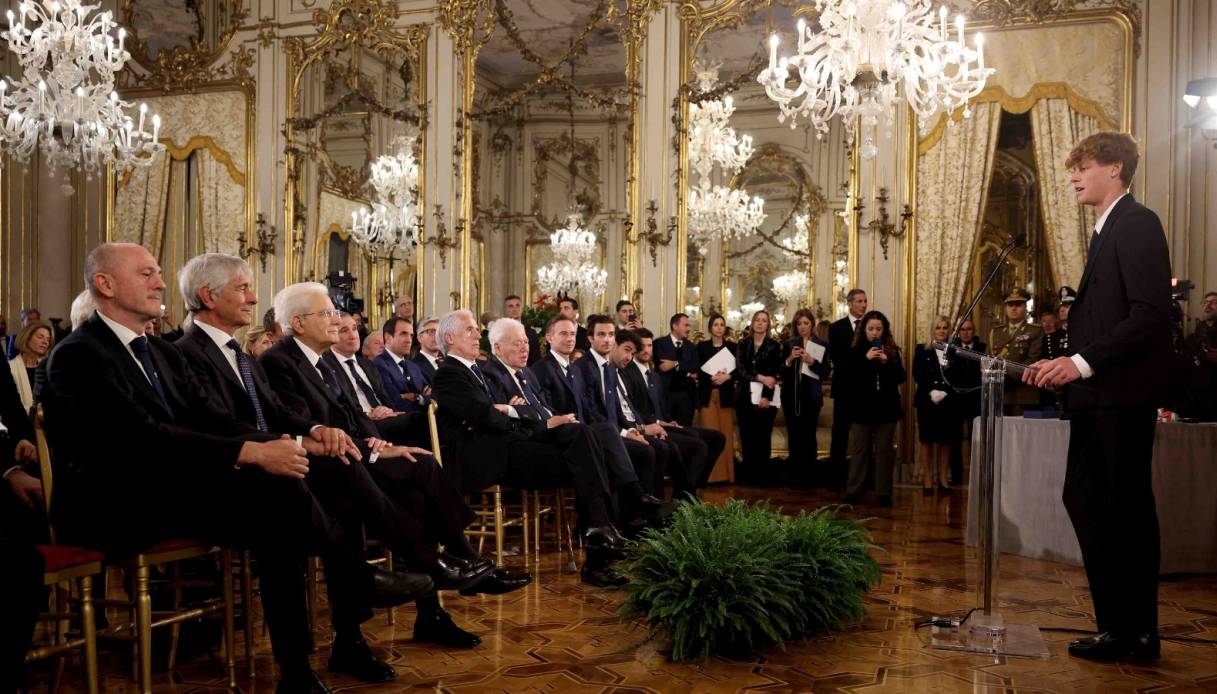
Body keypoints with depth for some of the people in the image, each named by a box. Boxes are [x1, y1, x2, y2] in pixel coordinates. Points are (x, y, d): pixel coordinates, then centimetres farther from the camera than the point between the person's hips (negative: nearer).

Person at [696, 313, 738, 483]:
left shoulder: (732, 346, 9)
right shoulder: (702, 346, 6)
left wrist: (727, 376, -15)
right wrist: (712, 377, -15)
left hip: (726, 395, 1)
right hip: (707, 394, -1)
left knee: (726, 434, 0)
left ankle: (726, 474, 6)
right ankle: (710, 474, -2)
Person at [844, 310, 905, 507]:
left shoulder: (892, 351, 5)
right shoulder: (855, 351, 0)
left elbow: (901, 378, -1)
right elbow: (848, 377, -10)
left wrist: (887, 362, -16)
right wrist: (866, 359, -19)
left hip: (886, 408, 1)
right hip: (862, 408, -1)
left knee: (884, 451, 5)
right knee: (860, 450, 2)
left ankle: (884, 493, 9)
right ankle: (853, 491, 6)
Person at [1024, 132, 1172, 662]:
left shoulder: (1137, 224, -9)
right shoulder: (1106, 231, 20)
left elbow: (1150, 314, -19)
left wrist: (1084, 361, -21)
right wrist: (1066, 364, 11)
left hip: (1124, 394, -10)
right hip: (1096, 395, 10)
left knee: (1127, 508, -1)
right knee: (1083, 499, 11)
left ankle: (1135, 632, 10)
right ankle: (1119, 624, 20)